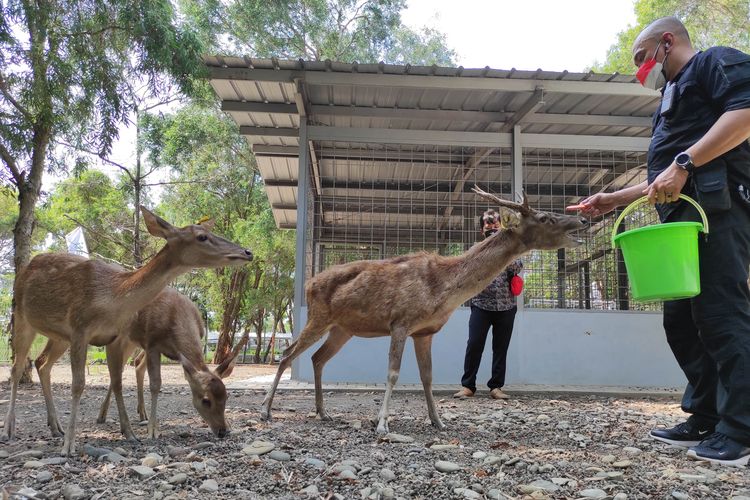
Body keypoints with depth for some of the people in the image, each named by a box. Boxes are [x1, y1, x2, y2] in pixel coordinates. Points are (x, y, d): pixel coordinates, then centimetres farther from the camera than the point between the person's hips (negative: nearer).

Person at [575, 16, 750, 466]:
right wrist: (613, 200, 27)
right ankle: (706, 419, 11)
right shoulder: (673, 97, 32)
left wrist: (683, 163, -21)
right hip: (684, 216, 10)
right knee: (682, 319, 6)